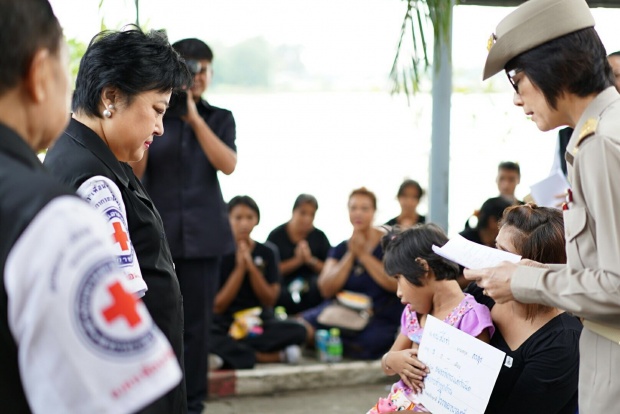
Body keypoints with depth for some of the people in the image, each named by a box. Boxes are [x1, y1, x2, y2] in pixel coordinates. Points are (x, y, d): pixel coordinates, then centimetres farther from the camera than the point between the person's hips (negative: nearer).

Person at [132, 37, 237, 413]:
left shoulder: (219, 118, 9)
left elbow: (228, 164, -9)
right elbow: (134, 172, -4)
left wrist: (194, 118, -16)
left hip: (202, 232, 1)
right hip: (157, 229, -1)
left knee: (197, 321, 2)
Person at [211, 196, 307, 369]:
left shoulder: (265, 253, 8)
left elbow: (270, 299, 0)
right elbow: (218, 306, -5)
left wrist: (251, 266, -11)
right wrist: (239, 268, -12)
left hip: (259, 322, 2)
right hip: (226, 325, -2)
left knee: (298, 330, -27)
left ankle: (230, 351, -24)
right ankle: (276, 356, -28)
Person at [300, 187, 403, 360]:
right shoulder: (340, 249, 14)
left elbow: (395, 284, -12)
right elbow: (326, 290, 2)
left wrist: (364, 254, -8)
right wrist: (350, 255, -5)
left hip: (380, 319, -1)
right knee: (303, 326, -28)